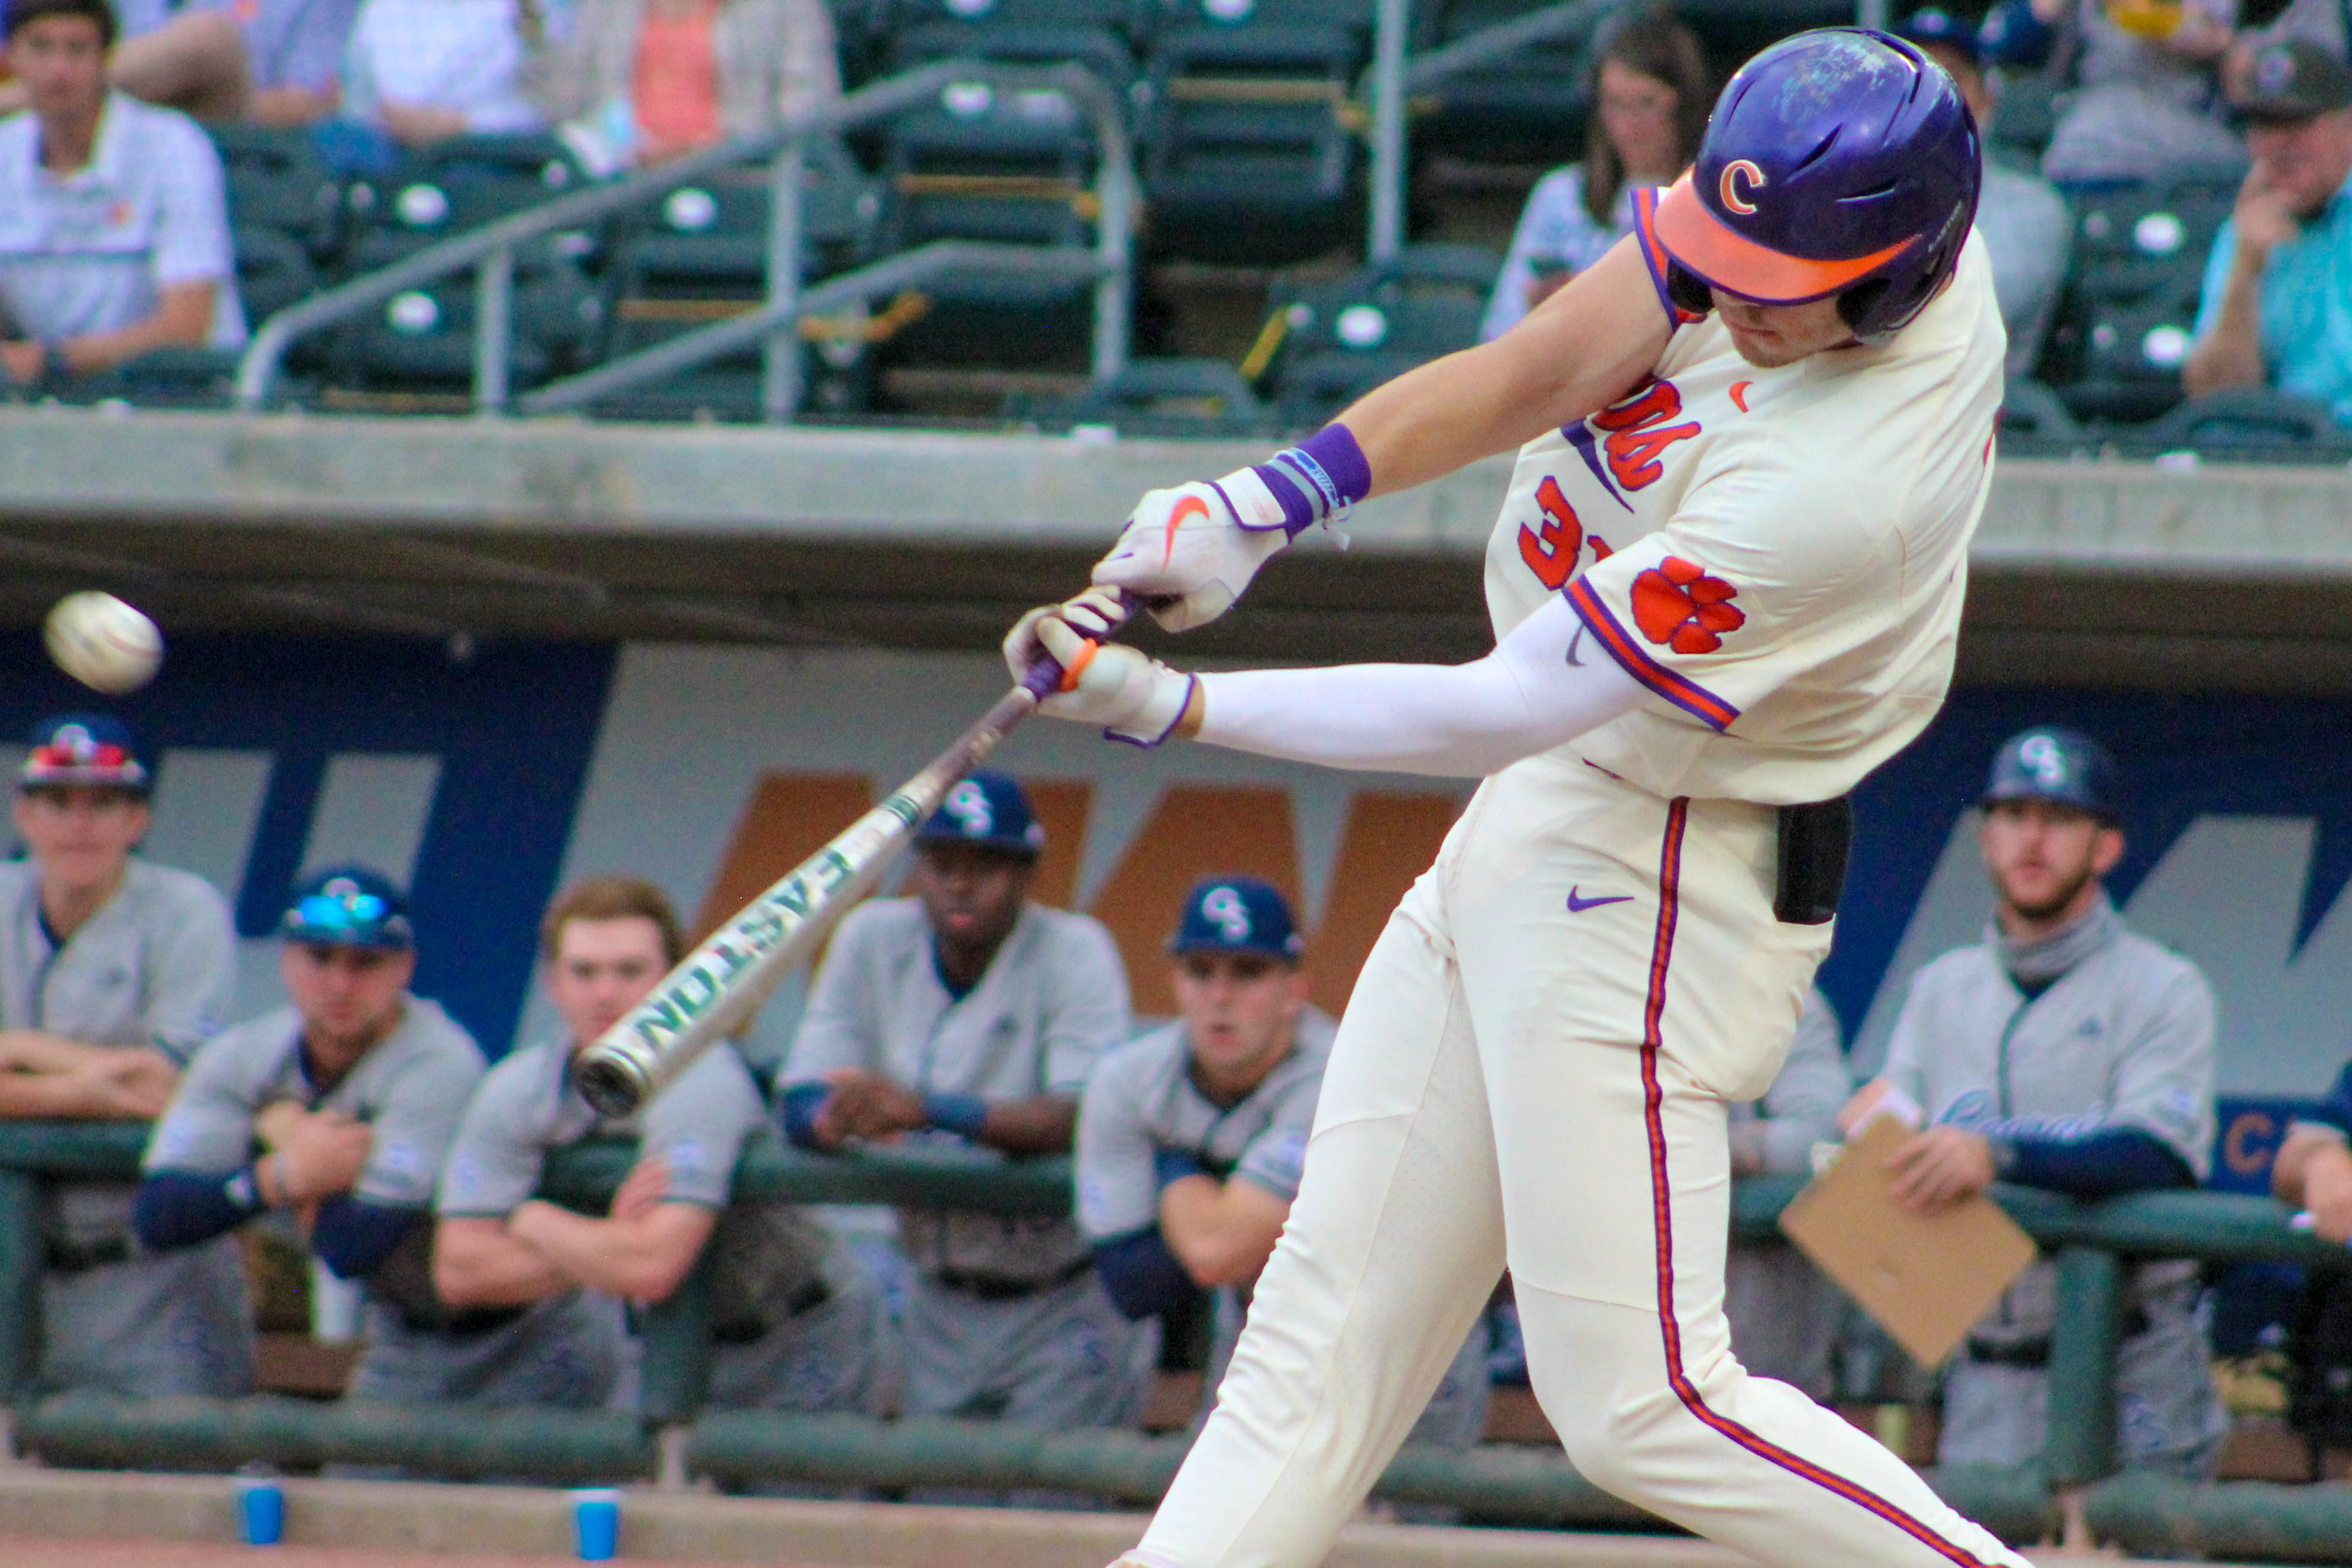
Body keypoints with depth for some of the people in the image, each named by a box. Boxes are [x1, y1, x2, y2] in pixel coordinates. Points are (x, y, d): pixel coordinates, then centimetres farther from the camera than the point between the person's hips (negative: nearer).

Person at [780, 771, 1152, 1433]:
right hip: (940, 1300, 5)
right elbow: (802, 1106, -2)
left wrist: (928, 1109, -41)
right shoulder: (871, 939, 2)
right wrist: (845, 1119, -28)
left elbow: (1088, 1119, -27)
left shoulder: (1074, 952, -12)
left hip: (1066, 1303, -5)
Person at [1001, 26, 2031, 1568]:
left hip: (1658, 888, -9)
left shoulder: (1836, 488, -31)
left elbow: (1507, 710, -26)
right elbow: (1537, 370, -6)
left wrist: (1167, 705, -22)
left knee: (1640, 1406, -7)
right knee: (1324, 1334, 7)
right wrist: (1271, 498, -20)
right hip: (1535, 829, 9)